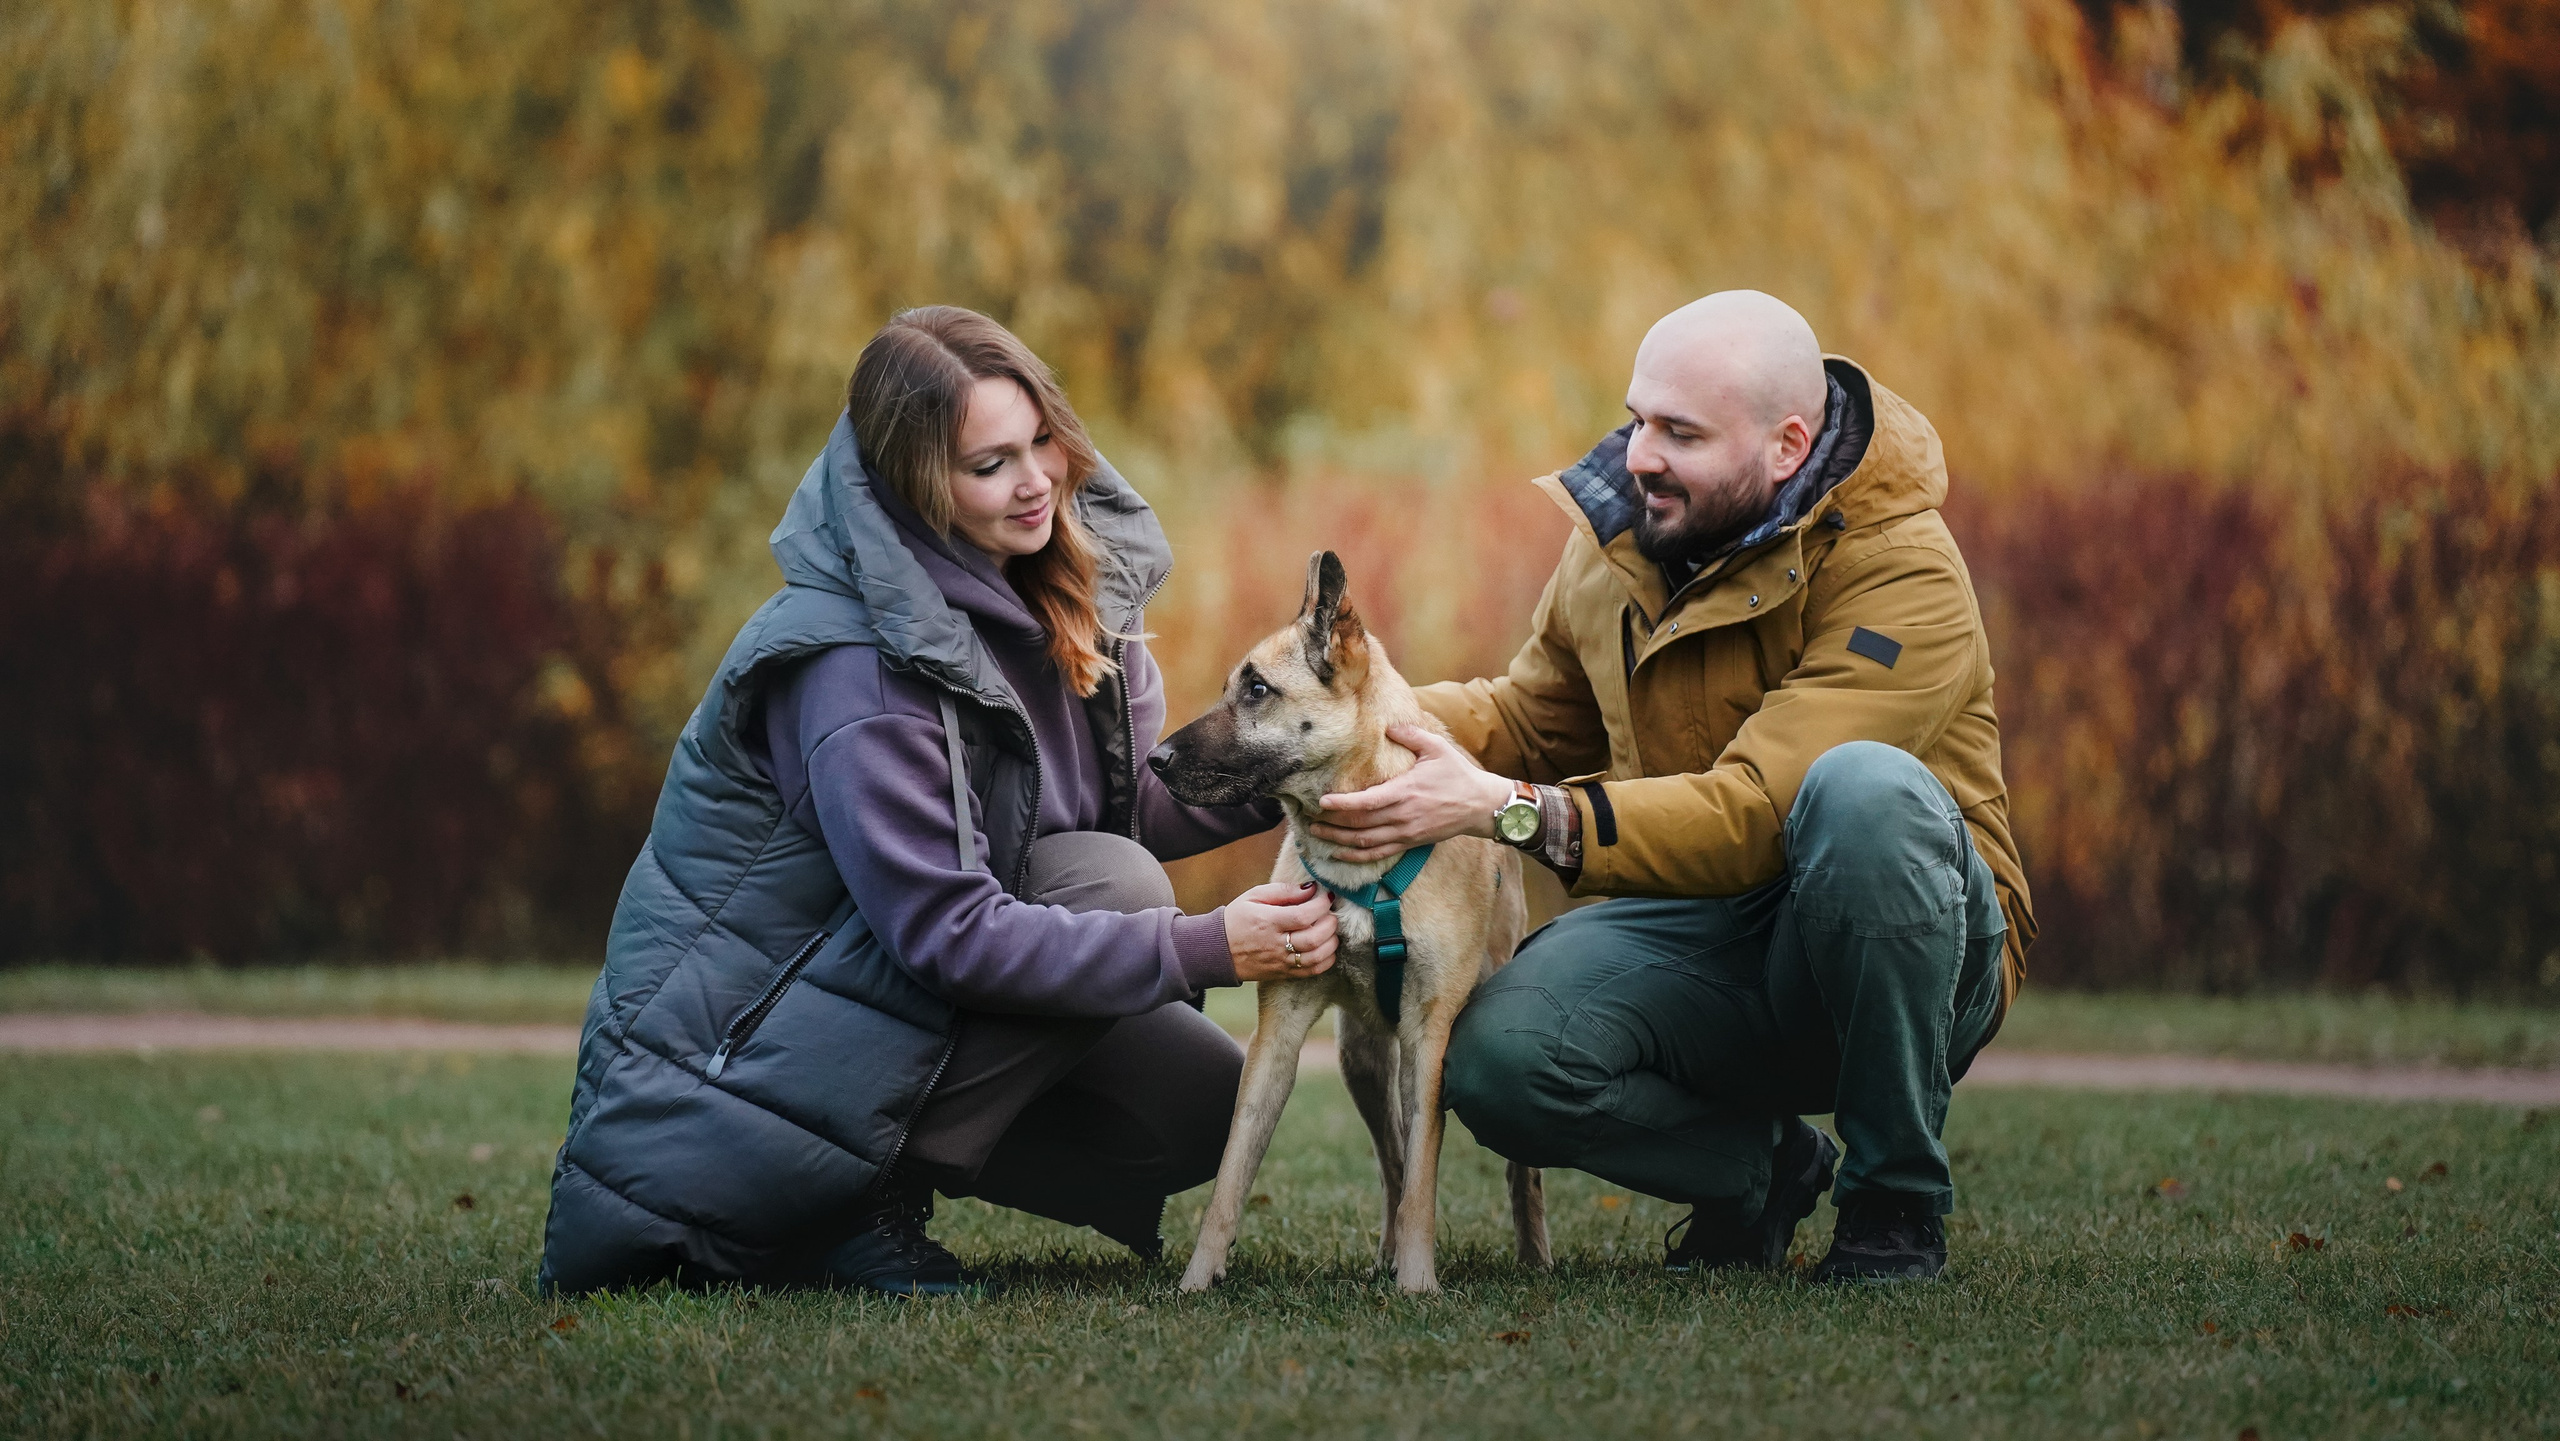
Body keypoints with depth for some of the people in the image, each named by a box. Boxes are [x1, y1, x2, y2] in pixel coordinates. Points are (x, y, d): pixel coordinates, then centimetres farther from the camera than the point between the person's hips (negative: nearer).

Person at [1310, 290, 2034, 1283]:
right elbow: (1534, 718, 17)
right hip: (1704, 931, 5)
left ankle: (1897, 1199, -18)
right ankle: (1757, 1166, 7)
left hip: (1907, 948, -4)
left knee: (1862, 787, -39)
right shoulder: (1618, 535, 2)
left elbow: (1760, 815, -31)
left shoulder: (1903, 578, -21)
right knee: (1498, 1060, -26)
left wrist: (1512, 812, -38)